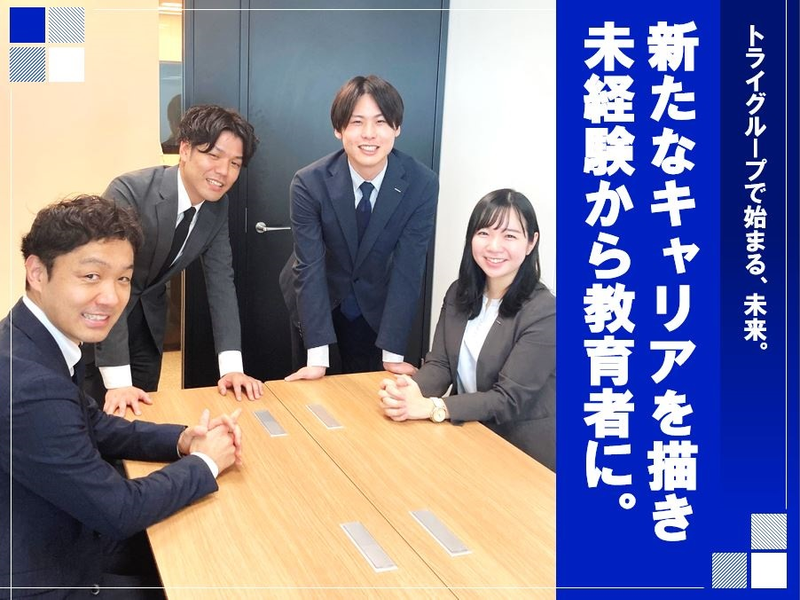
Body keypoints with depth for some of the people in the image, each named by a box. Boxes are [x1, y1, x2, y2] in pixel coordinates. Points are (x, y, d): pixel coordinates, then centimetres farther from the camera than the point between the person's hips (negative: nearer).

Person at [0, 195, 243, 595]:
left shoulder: (41, 341, -4)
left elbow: (96, 428, 11)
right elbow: (119, 510, -23)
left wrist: (182, 439, -3)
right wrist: (204, 463, -8)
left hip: (66, 539, 8)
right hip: (51, 582, -7)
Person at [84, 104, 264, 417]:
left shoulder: (218, 206, -11)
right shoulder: (130, 191, -31)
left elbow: (220, 280, -10)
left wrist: (231, 366, -21)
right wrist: (117, 381, -38)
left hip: (148, 319, 5)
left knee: (142, 413, 11)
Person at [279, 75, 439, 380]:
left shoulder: (422, 184, -22)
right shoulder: (309, 183, -24)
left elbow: (408, 268, -21)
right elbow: (309, 267, -24)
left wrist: (393, 353, -22)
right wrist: (317, 357, -28)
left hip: (375, 305, 1)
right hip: (317, 300, 0)